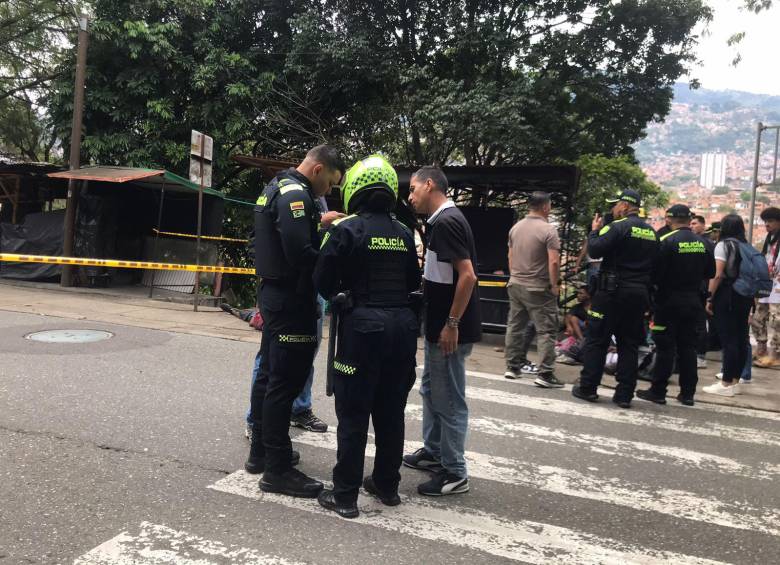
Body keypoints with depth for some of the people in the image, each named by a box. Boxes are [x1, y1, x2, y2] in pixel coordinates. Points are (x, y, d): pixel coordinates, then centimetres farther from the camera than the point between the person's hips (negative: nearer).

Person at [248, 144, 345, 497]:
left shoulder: (276, 188, 15)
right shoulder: (295, 194, -17)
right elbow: (300, 254, -26)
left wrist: (318, 222, 13)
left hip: (274, 294, 11)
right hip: (291, 300, -11)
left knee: (269, 375, 17)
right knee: (285, 383, -5)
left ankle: (261, 452, 30)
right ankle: (277, 470, 4)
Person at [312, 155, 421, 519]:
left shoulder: (346, 230, -8)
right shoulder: (403, 233, 6)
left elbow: (323, 281, -7)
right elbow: (413, 282, 12)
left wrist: (341, 293, 12)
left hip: (362, 325, -5)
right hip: (402, 325, 5)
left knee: (353, 414, 3)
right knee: (391, 412, 15)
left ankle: (345, 496, 9)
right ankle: (387, 485, 29)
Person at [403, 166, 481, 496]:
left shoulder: (446, 222, -19)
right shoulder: (444, 220, 12)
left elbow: (467, 276, -25)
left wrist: (452, 323, -22)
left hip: (450, 329, -10)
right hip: (438, 325, 10)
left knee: (449, 399, 0)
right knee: (431, 391, 21)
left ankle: (455, 473, 12)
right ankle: (433, 452, 36)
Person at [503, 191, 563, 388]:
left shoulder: (515, 228, 6)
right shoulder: (548, 230, -14)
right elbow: (554, 262, -19)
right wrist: (554, 284, -8)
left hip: (515, 285, 7)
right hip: (538, 289, -7)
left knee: (514, 326, 14)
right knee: (546, 331, -1)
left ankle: (512, 367, 20)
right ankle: (545, 374, -1)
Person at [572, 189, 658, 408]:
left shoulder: (619, 226, -11)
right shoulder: (651, 232, 13)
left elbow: (595, 250, -17)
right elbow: (653, 263, 15)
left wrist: (594, 231, -1)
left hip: (614, 291, -6)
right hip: (640, 293, 6)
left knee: (596, 340, 3)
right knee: (629, 345, 9)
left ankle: (588, 388, 7)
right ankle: (624, 394, 10)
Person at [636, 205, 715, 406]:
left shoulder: (667, 242, -14)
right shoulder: (703, 243, 3)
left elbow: (656, 273, -16)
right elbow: (710, 273, 11)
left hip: (669, 301, -5)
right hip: (693, 302, 5)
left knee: (665, 347, 1)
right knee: (688, 347, 11)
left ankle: (658, 391, 5)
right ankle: (687, 393, 16)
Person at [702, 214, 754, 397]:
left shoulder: (723, 245, -6)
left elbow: (718, 275, -14)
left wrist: (710, 298, -10)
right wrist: (750, 298, 15)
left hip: (727, 295, -7)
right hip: (744, 295, 7)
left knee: (728, 339, -6)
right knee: (740, 338, 8)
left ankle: (726, 383, -5)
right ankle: (734, 381, 15)